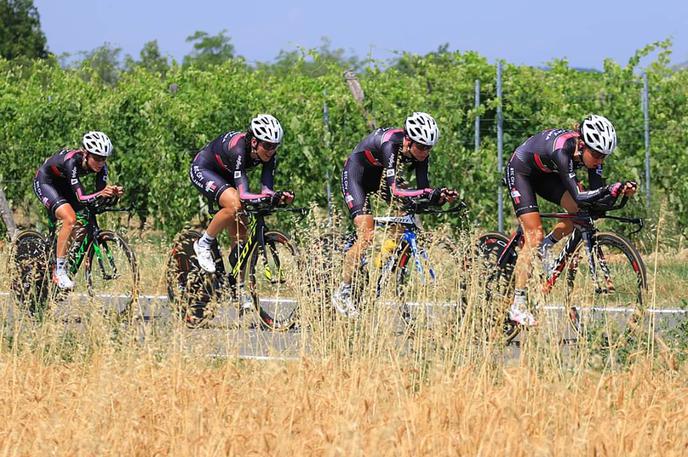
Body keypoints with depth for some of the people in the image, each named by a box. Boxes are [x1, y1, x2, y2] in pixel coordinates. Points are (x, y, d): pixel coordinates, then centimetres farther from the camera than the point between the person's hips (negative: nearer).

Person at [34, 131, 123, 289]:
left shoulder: (101, 167, -19)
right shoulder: (72, 161, -37)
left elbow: (100, 194, -20)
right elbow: (81, 198, -41)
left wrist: (113, 193, -41)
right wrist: (100, 194, -58)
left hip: (63, 184, 7)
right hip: (45, 182, -7)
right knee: (70, 219, -28)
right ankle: (60, 272, -22)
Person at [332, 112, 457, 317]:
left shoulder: (420, 152, -19)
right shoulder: (391, 145, -37)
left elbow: (422, 187, -19)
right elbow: (393, 190, -45)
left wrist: (439, 197, -40)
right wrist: (428, 193, -56)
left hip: (380, 175, 7)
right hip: (357, 173, -7)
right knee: (367, 237, -19)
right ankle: (342, 293, -11)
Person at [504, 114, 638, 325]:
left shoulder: (590, 152, -20)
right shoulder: (562, 151, -40)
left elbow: (595, 194, -20)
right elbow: (579, 197, -45)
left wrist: (621, 190, -37)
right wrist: (612, 189, -56)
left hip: (546, 173, 7)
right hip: (520, 171, -7)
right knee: (534, 236, -15)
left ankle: (546, 247, 10)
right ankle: (518, 305, -12)